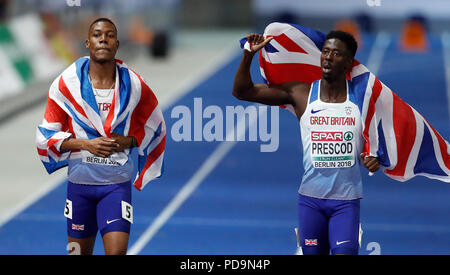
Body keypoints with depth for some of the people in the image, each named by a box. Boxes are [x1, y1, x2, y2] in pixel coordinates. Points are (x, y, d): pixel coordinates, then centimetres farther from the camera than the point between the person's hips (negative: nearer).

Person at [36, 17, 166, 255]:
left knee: (117, 251, -15)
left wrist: (128, 141, -7)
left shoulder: (133, 85, -2)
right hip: (79, 182, 1)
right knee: (79, 251, 11)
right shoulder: (67, 83, -3)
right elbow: (47, 135, 0)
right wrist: (86, 144, -15)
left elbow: (155, 128, 12)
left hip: (117, 184, -1)